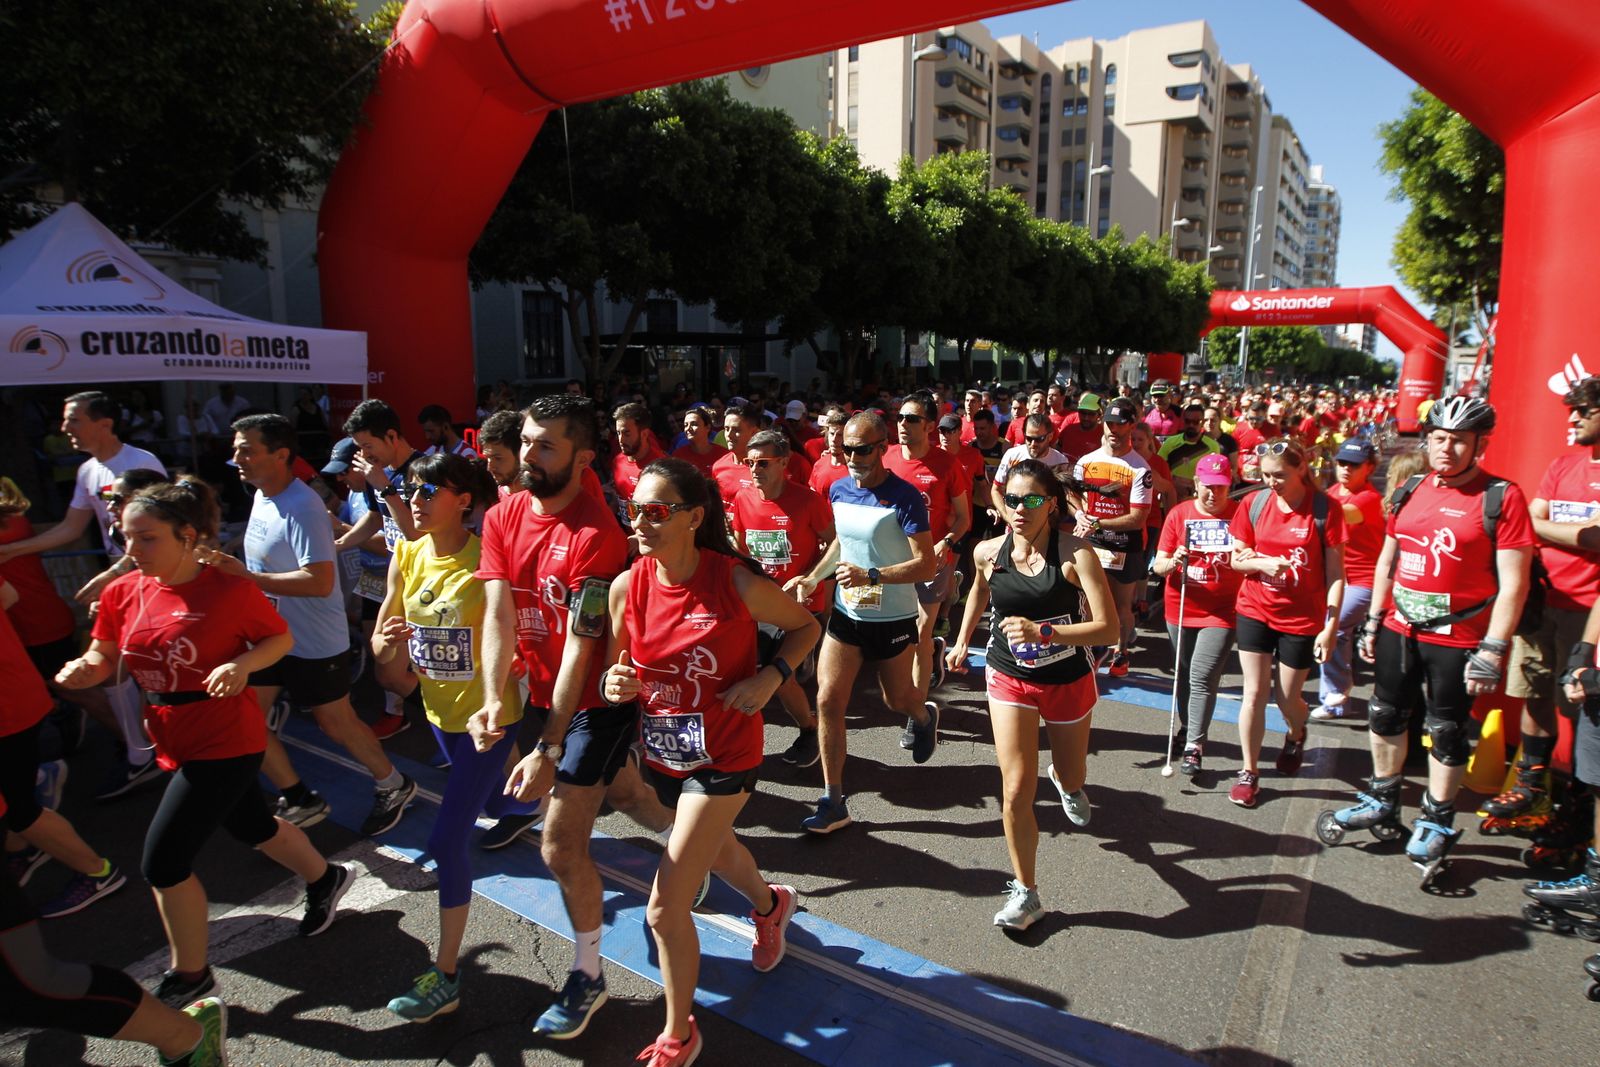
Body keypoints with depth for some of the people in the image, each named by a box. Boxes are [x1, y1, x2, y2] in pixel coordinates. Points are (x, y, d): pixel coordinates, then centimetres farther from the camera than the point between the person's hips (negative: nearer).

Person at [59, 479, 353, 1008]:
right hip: (175, 742, 7)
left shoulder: (231, 590, -19)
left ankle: (189, 976, 20)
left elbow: (281, 638, -6)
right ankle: (326, 879, 50)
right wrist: (85, 668, -15)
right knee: (253, 827, 24)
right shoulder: (124, 593, -3)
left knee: (163, 861, -4)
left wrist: (242, 664, -24)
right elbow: (106, 657, 7)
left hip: (226, 743, -7)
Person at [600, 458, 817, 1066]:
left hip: (723, 757, -5)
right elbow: (617, 669, 2)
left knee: (665, 909, -4)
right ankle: (770, 904, 66)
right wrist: (617, 686, -20)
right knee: (711, 847, 32)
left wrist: (771, 676, -21)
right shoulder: (627, 587, -12)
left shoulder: (736, 582, -22)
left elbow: (805, 627, -5)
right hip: (661, 751, 5)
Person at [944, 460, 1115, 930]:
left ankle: (1063, 778, 63)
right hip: (1010, 679, 1)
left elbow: (1108, 626, -26)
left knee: (1072, 778, 23)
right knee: (1016, 791, -8)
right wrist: (962, 640, 15)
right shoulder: (988, 552, -11)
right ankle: (1025, 892, 12)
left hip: (1068, 679, -1)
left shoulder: (1076, 554, -23)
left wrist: (1042, 632, -37)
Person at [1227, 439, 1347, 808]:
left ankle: (1296, 735, 46)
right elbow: (1236, 558, 3)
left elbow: (1335, 574, -9)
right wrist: (1262, 563, -18)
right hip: (1255, 611, 2)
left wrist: (1330, 627, -12)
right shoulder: (1255, 504, -4)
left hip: (1302, 618, -2)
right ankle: (1249, 772, 16)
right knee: (1254, 693, 2)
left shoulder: (1325, 509, -12)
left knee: (1288, 699, 10)